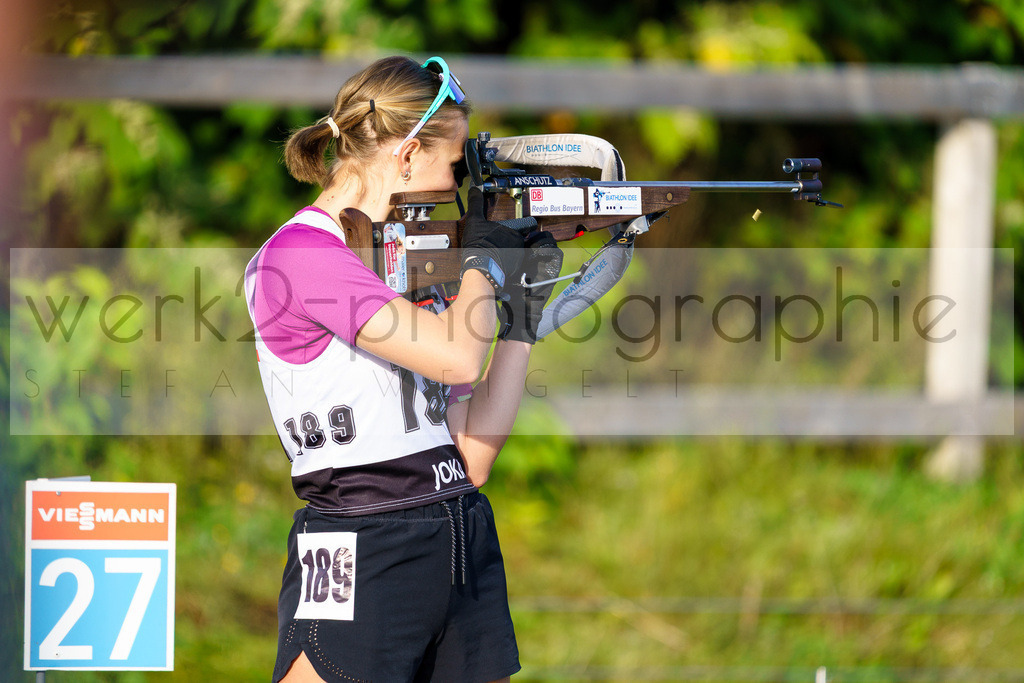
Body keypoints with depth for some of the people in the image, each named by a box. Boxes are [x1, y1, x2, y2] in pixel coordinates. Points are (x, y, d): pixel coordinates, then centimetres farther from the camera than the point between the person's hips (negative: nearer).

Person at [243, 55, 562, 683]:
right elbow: (458, 357, -20)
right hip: (363, 555, -8)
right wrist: (483, 260, -1)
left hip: (467, 551, 8)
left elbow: (472, 456, 14)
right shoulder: (301, 254, -9)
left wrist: (524, 311, 12)